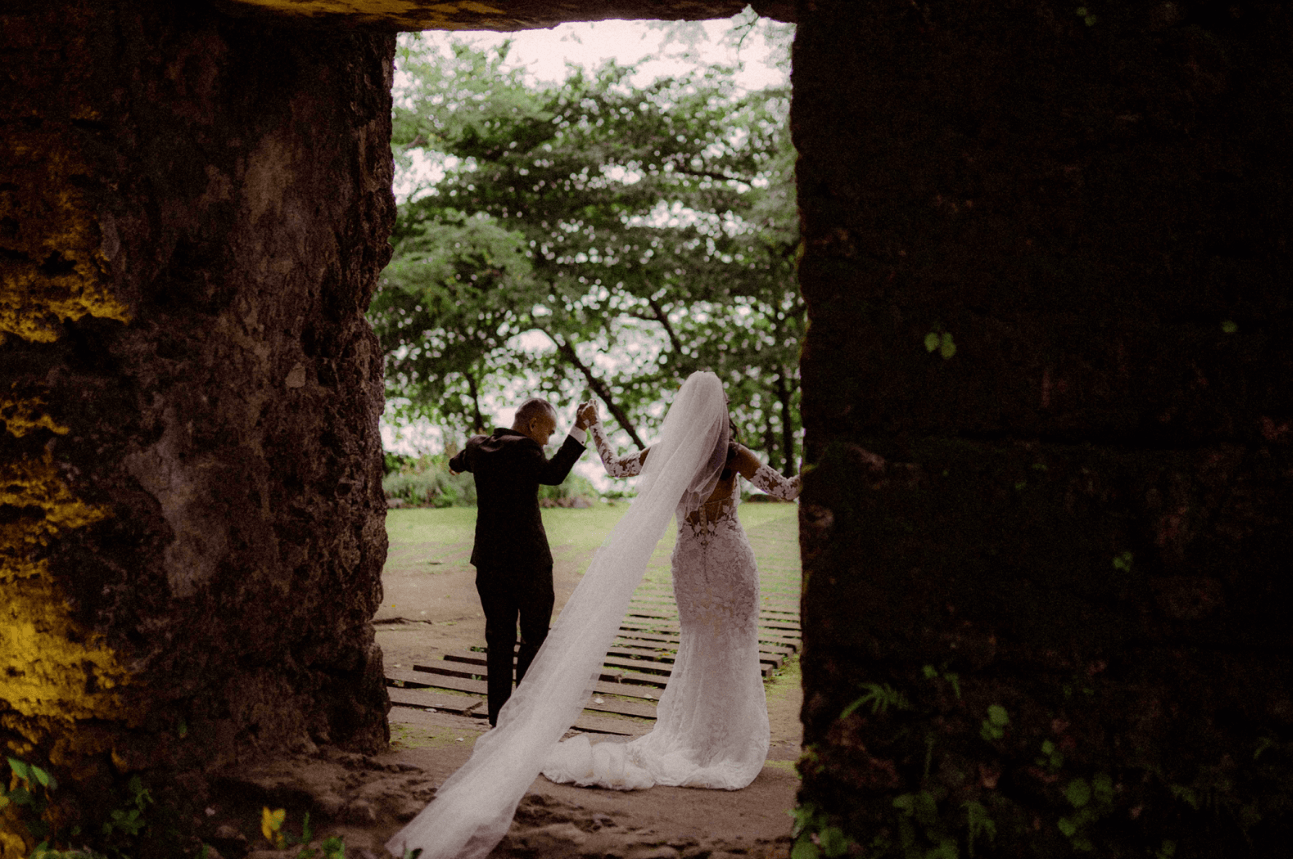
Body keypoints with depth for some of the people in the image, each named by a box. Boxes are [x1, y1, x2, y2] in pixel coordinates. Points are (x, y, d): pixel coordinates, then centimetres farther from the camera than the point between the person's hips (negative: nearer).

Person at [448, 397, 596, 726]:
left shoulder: (478, 446, 7)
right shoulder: (523, 449, -15)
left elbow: (462, 461, 29)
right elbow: (553, 473, -31)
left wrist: (456, 463, 55)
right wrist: (579, 430, -29)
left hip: (490, 561, 6)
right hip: (529, 560, -6)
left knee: (498, 639, 12)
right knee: (534, 637, 7)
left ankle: (499, 716, 14)